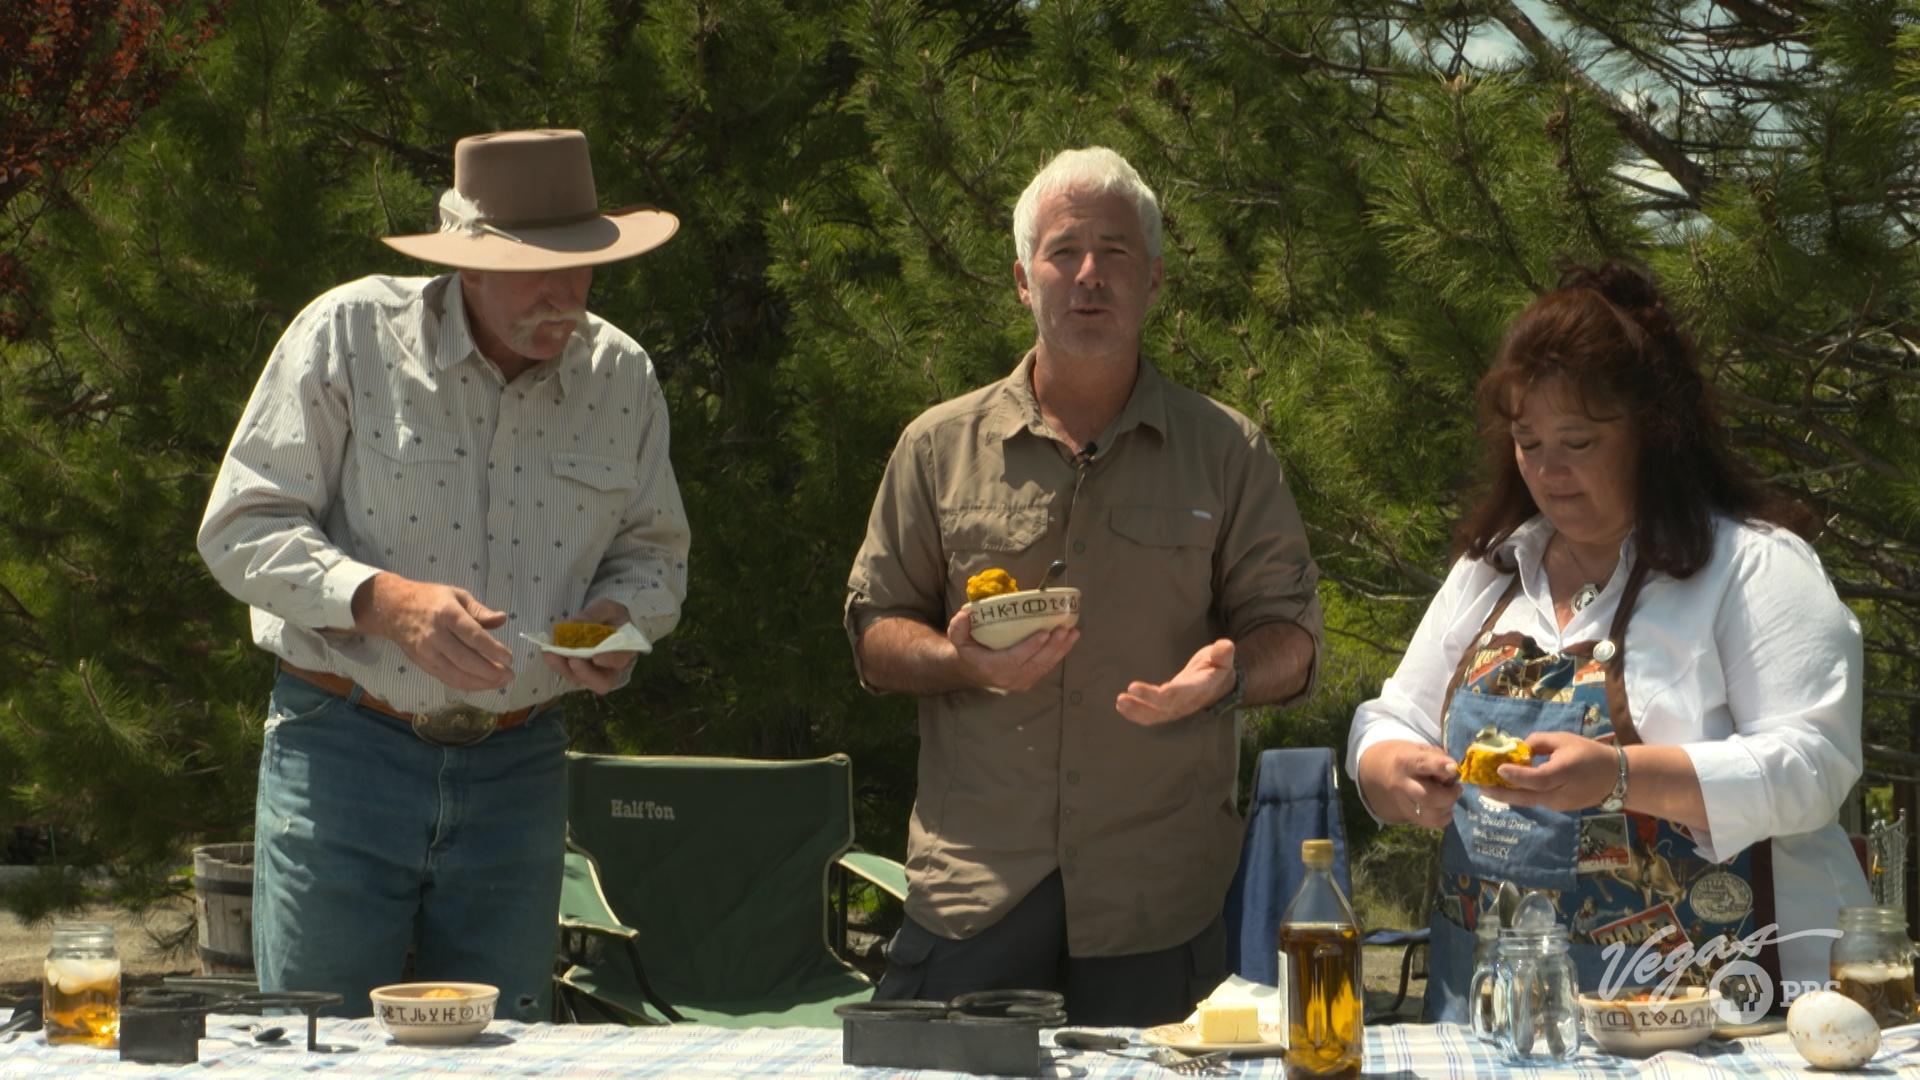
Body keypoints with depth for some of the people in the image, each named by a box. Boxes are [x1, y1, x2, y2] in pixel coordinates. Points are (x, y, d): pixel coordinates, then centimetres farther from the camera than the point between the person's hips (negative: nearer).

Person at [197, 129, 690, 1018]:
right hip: (346, 749, -3)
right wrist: (384, 600, -24)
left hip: (516, 769, 4)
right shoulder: (349, 335, -7)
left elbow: (653, 551, 18)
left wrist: (619, 615, -7)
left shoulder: (621, 377, 6)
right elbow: (242, 529, -8)